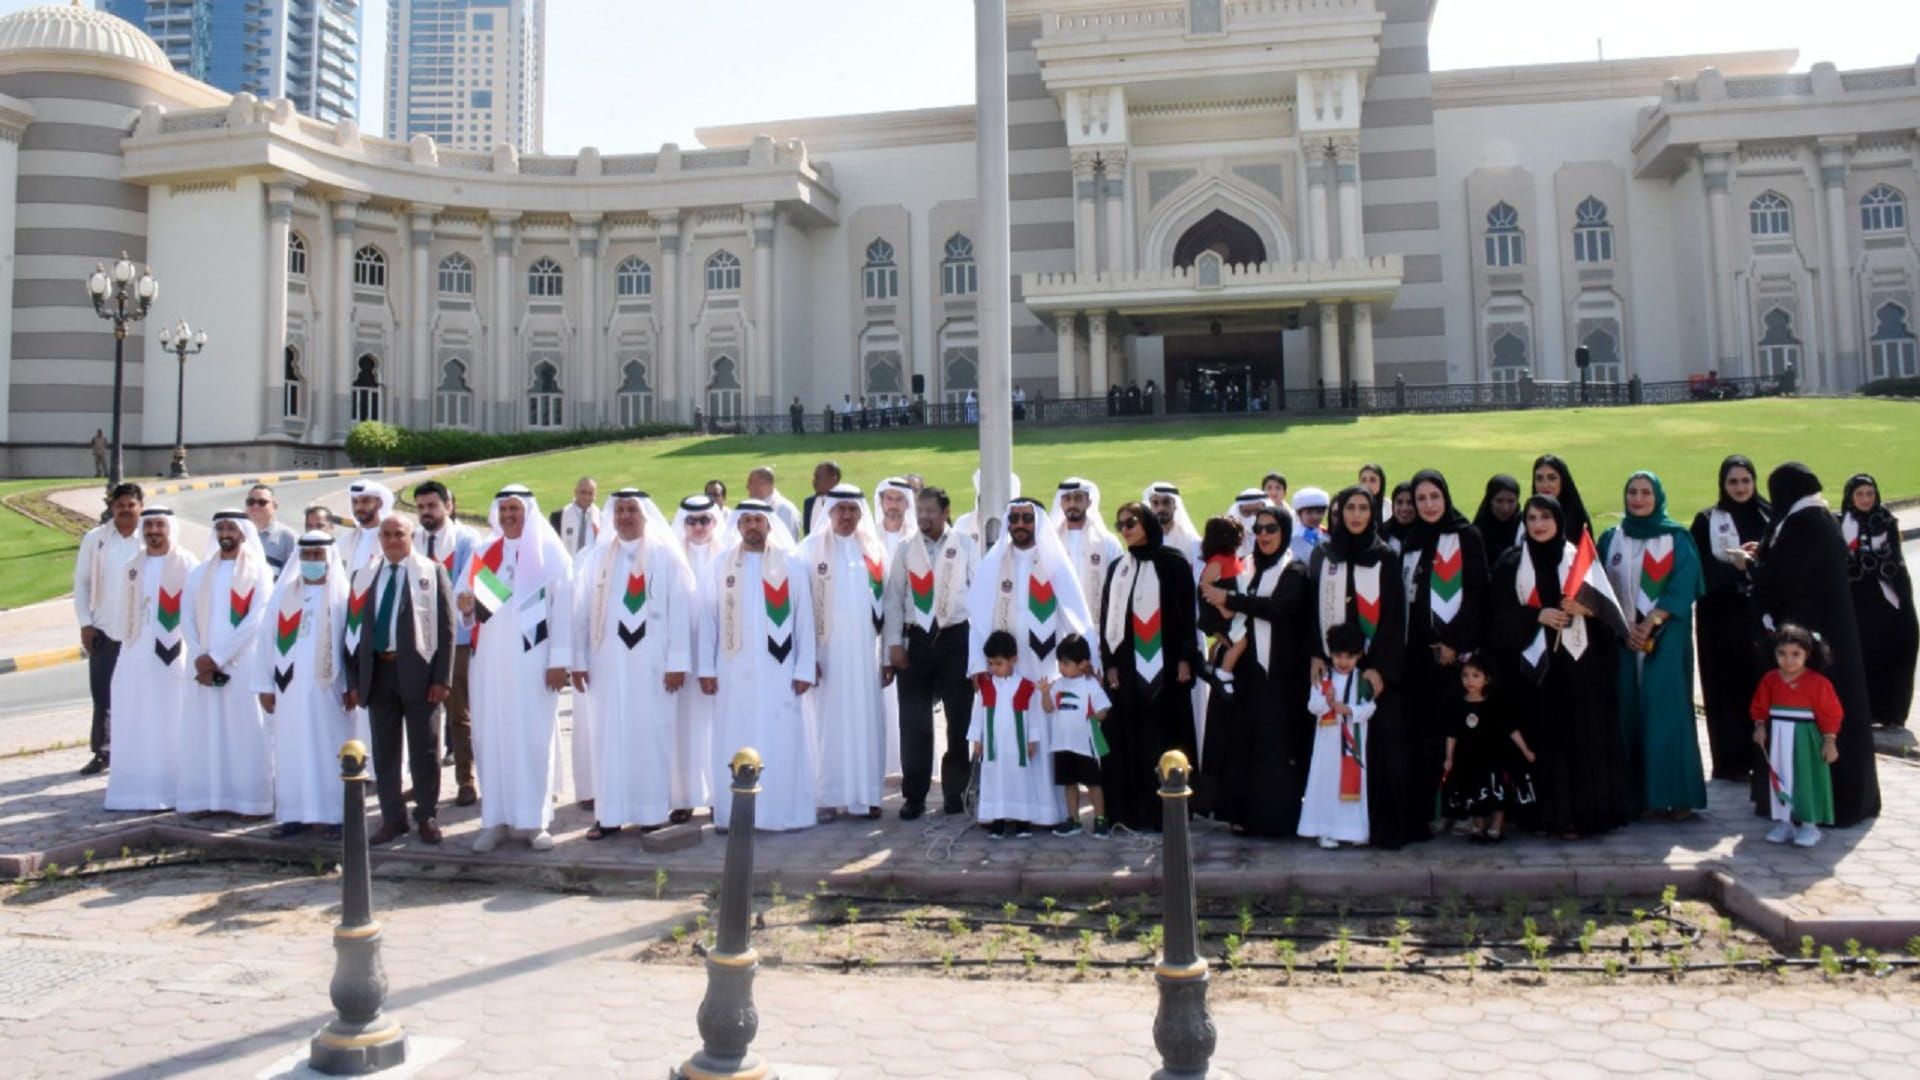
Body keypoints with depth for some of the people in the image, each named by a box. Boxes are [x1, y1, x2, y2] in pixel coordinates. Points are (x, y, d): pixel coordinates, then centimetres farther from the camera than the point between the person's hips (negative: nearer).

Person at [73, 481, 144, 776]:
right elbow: (81, 582, 6)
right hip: (104, 629, 2)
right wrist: (85, 623, 1)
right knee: (102, 694, 6)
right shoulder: (94, 538, 3)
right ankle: (102, 753, 17)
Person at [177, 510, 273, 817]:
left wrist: (217, 656, -13)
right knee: (203, 729, 3)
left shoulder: (257, 572, 1)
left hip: (243, 664, -4)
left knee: (245, 730, -4)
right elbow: (186, 617, 6)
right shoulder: (200, 573, 13)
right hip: (204, 664, 4)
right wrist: (200, 658, -8)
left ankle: (250, 799, -1)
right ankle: (206, 797, 9)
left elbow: (255, 620, -9)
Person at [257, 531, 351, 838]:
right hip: (289, 687, 3)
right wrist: (265, 684, 2)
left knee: (329, 749, -1)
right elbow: (268, 638, 8)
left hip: (327, 688, -3)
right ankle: (295, 814, 12)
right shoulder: (284, 592, 9)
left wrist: (350, 685, -11)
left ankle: (336, 814, 3)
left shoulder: (341, 595, -1)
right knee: (290, 749, 5)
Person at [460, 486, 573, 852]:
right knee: (491, 736, 4)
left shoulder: (549, 552, 0)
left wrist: (558, 660, -11)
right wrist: (467, 609, -9)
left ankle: (534, 820, 7)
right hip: (490, 661, 4)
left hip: (533, 659, -4)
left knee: (534, 737, 0)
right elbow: (473, 612, 15)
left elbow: (563, 607, -5)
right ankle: (495, 819, 12)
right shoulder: (484, 553, 12)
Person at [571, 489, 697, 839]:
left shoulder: (666, 556, 0)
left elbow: (679, 610, -4)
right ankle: (609, 814, 12)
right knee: (609, 735, 6)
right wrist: (579, 660, 2)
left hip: (651, 663, -3)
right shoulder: (595, 558, 9)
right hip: (608, 662, 3)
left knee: (652, 733, 2)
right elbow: (581, 610, 8)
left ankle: (654, 811, 11)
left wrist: (677, 662, -9)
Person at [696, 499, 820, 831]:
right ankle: (733, 813, 11)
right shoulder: (722, 564, 7)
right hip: (734, 670, 1)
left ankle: (783, 812, 8)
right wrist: (706, 667, 0)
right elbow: (709, 617, 6)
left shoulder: (792, 564, 3)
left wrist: (804, 668, -5)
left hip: (779, 669, -1)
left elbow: (805, 618, 0)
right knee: (734, 743, 4)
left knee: (782, 741, 0)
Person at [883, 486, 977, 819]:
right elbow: (894, 597, 5)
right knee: (914, 723, 2)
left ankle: (955, 792, 20)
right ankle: (914, 795, 11)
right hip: (916, 639, 1)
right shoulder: (905, 548, 6)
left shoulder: (966, 547, 1)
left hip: (956, 638, -1)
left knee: (960, 718, 7)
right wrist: (894, 642, -2)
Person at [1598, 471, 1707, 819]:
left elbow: (1682, 588, -5)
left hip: (1665, 639, -2)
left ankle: (1676, 795, -2)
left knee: (1666, 710, -6)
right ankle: (1637, 793, 5)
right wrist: (1625, 627, -8)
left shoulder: (1677, 538, 3)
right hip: (1623, 639, 3)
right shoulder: (1611, 538, 10)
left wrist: (1649, 625, -13)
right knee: (1629, 712, 0)